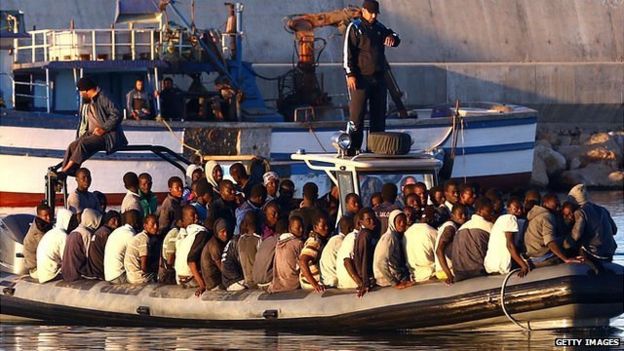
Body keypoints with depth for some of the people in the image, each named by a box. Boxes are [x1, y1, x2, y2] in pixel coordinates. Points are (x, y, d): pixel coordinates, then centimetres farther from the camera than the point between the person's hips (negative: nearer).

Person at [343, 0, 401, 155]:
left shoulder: (379, 28, 15)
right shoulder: (355, 27, -3)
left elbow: (395, 40, 18)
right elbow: (348, 52, -8)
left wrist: (392, 38, -9)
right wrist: (350, 74, -15)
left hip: (379, 77, 6)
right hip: (361, 77, -6)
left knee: (379, 114, 8)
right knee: (357, 115, -8)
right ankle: (353, 147, -9)